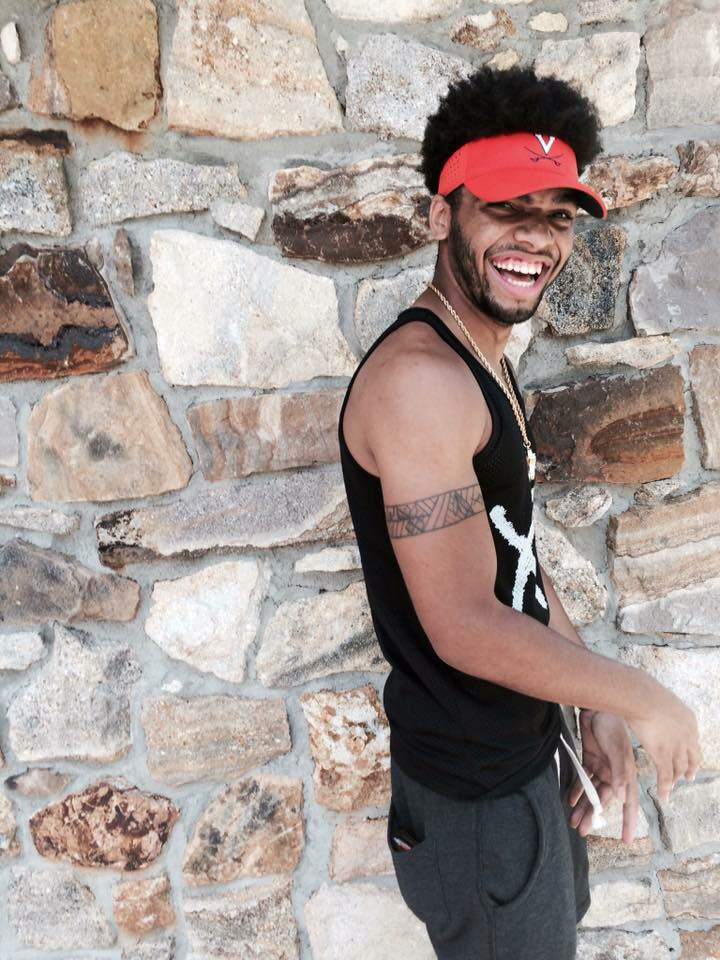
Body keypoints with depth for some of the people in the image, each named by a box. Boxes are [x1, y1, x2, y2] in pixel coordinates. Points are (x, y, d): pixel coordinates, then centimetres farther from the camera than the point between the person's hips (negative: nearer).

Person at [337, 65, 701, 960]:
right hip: (474, 783, -9)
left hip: (526, 736, 9)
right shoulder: (419, 377, -27)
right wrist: (637, 695, -16)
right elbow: (466, 627, -29)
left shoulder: (484, 364, 5)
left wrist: (596, 712, 6)